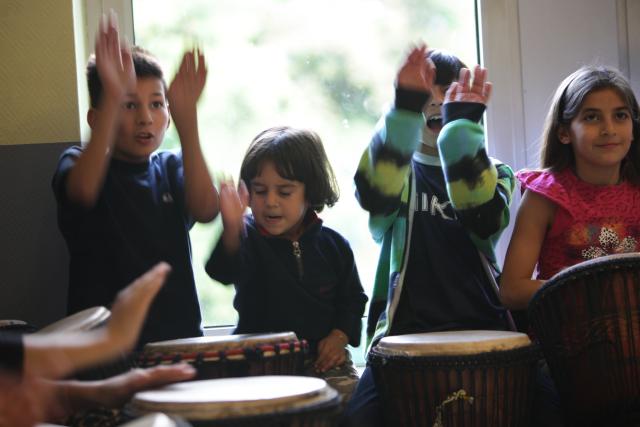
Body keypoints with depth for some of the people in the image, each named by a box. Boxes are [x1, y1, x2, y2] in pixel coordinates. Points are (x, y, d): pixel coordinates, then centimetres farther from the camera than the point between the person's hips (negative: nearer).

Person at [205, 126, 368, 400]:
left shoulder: (333, 246, 3)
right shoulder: (248, 237, -7)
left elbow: (352, 299, 16)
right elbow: (224, 272, -30)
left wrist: (340, 336, -3)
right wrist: (231, 230, -50)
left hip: (323, 358, 3)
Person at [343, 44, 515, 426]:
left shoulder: (493, 173, 14)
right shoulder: (398, 170, 11)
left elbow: (483, 218, -13)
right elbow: (376, 196, -17)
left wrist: (464, 123, -22)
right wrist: (404, 109, -30)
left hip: (479, 329, 1)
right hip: (405, 330, -1)